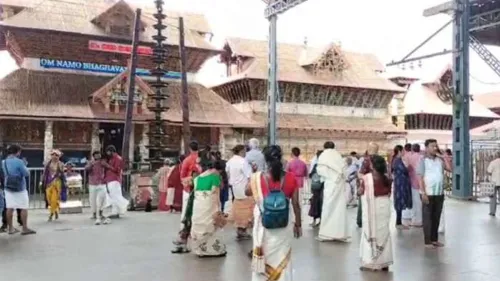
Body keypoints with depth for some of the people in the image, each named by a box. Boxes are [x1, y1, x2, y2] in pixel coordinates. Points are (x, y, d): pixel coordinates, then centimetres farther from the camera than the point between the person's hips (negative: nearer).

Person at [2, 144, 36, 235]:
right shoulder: (19, 161, -16)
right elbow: (27, 174, -14)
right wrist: (24, 166, 0)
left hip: (8, 188, 6)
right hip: (20, 188, -6)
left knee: (10, 208, 9)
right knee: (24, 208, 1)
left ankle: (10, 228, 14)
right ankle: (25, 228, 2)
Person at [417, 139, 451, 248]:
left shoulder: (440, 160, 9)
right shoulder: (423, 161, -5)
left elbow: (450, 168, -2)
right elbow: (420, 178, -10)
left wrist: (443, 157, -1)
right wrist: (423, 193, -17)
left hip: (440, 193, 5)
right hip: (428, 194, -5)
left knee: (436, 218, 12)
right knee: (427, 218, 1)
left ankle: (434, 239, 22)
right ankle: (427, 241, 6)